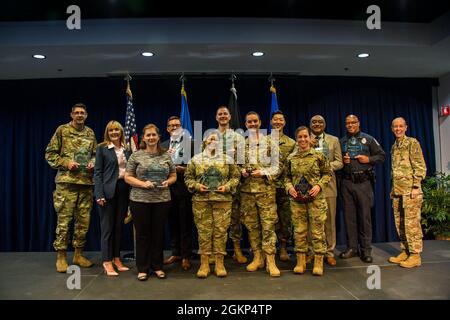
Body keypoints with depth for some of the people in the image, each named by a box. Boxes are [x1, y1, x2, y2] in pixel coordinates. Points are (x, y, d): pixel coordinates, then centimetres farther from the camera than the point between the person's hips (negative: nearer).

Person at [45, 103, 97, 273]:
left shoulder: (90, 133, 13)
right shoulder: (62, 130, 1)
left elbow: (95, 154, 20)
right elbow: (50, 154, 1)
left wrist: (93, 163, -1)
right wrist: (66, 163, -13)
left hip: (86, 182, 4)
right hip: (66, 182, -4)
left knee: (83, 221, 8)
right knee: (64, 220, -1)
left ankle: (78, 254, 21)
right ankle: (61, 256, 11)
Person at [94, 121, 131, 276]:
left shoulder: (126, 149, 11)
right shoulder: (102, 148, -2)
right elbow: (97, 172, -6)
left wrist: (131, 192, 5)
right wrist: (99, 194, -14)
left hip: (123, 190, 5)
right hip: (108, 190, -4)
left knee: (119, 226, 11)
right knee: (107, 227, 2)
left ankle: (116, 258, 23)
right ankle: (107, 262, 12)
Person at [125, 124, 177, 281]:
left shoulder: (166, 156, 8)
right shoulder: (136, 156, 0)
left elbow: (173, 176, 13)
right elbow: (128, 177, 0)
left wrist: (168, 182, -8)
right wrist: (143, 183, -15)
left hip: (162, 200, 2)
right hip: (140, 200, -2)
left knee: (158, 233, 10)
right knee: (142, 234, 6)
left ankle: (157, 266, 23)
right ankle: (142, 268, 19)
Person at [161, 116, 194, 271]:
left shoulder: (190, 143, -1)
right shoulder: (163, 146, 13)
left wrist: (185, 169, -17)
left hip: (184, 188, -4)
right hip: (169, 188, 4)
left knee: (185, 223, 2)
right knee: (172, 222, 12)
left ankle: (186, 256, 12)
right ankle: (175, 253, 26)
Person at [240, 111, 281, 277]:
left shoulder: (271, 142, 6)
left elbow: (277, 167, 2)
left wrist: (263, 172, -14)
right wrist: (242, 171, -6)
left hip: (266, 188, -2)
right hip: (247, 189, 3)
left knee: (268, 224, -6)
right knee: (251, 224, 6)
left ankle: (270, 261, 0)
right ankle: (257, 257, 18)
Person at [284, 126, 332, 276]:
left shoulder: (319, 156, -1)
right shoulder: (291, 158, 7)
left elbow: (328, 173, 4)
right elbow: (287, 176, 14)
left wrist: (319, 185, -10)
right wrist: (289, 187, -4)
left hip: (316, 198, -2)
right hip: (297, 199, 2)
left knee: (317, 230, 1)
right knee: (299, 230, 7)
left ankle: (318, 262, 14)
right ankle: (300, 261, 19)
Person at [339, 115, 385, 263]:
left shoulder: (368, 139, 7)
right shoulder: (342, 141, 15)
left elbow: (381, 156, 8)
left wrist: (369, 159, -9)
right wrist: (342, 161, -2)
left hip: (363, 182, -3)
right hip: (347, 182, 3)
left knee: (365, 216, -1)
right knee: (349, 216, 6)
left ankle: (366, 250, 7)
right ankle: (352, 247, 15)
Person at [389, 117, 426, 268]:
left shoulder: (412, 142, -3)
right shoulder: (394, 147, 17)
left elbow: (420, 166, -9)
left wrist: (416, 186, -15)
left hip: (410, 189, -7)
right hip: (397, 190, 7)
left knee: (411, 222, -5)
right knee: (400, 223, 10)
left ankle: (415, 255, 3)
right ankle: (405, 251, 20)